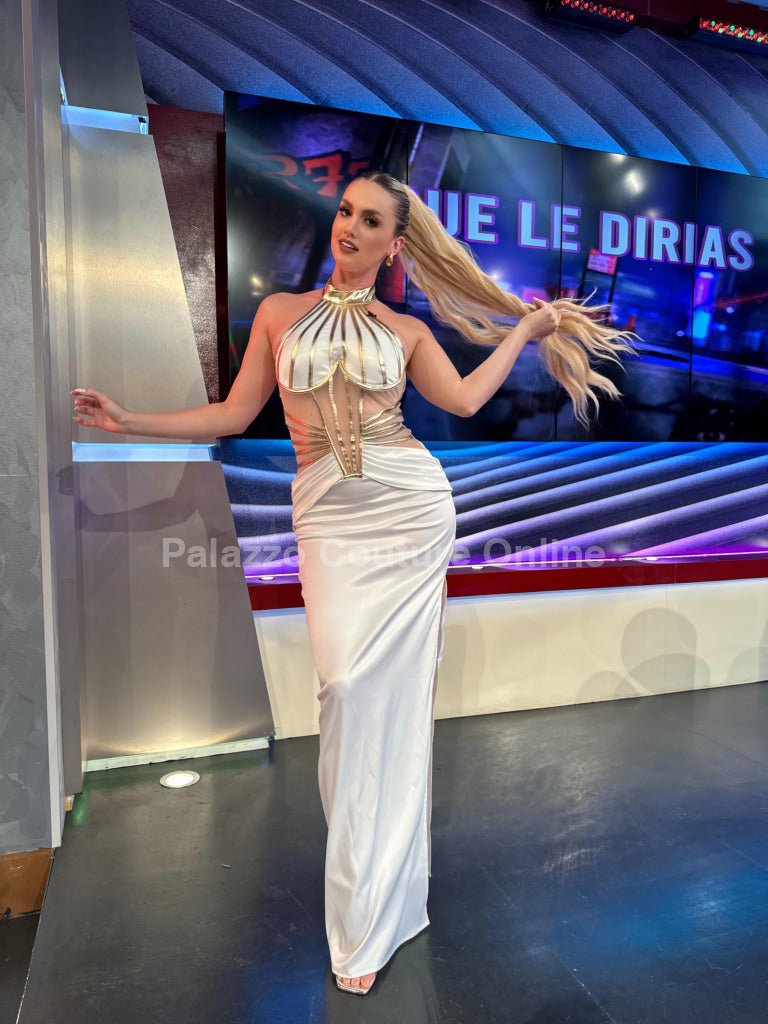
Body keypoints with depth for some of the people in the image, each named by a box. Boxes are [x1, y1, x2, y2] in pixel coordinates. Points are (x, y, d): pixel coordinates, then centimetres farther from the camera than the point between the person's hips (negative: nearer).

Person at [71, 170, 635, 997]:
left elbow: (464, 399, -1)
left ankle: (366, 914, 16)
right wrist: (128, 420, 4)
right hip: (329, 517, 0)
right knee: (346, 683, -10)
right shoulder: (280, 313, 13)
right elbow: (233, 415, 10)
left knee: (394, 688, -1)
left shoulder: (404, 331, 12)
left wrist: (530, 325, 11)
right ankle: (368, 885, 12)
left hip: (411, 508, 0)